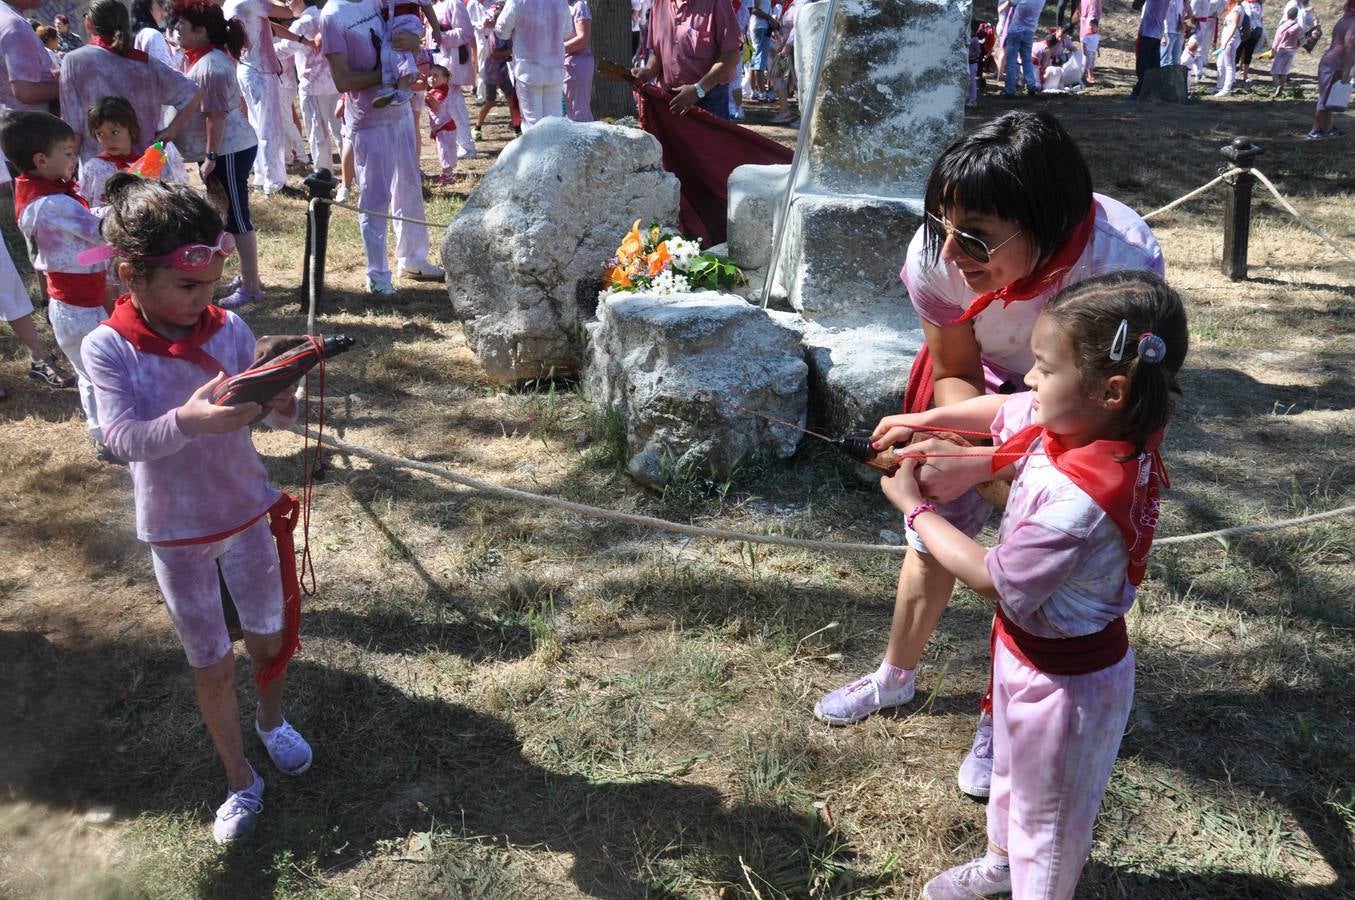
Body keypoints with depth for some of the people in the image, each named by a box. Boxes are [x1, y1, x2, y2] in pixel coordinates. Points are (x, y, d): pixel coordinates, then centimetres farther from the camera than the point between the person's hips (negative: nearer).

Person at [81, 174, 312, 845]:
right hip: (176, 534, -1)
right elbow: (123, 438, -26)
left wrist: (280, 407, -39)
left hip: (248, 513, 2)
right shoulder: (107, 347, -16)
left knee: (267, 637, 19)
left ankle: (272, 720, 50)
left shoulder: (229, 329, -11)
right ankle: (241, 783, 30)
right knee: (212, 666, 10)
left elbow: (268, 412, -14)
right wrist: (189, 421, -45)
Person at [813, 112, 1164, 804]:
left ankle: (1001, 720, 26)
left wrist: (977, 461, -44)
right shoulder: (937, 255, -33)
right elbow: (955, 375, -14)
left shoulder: (1123, 265, -41)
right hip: (986, 385, 3)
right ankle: (895, 676, 36)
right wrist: (954, 444, -35)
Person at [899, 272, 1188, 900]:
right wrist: (925, 420, -3)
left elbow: (993, 579, -28)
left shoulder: (1077, 499, -40)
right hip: (1027, 648, 10)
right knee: (1012, 767, 34)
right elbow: (1001, 410, 8)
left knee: (1047, 812, 19)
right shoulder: (1073, 422, -14)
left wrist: (914, 507, -19)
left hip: (1064, 679, -9)